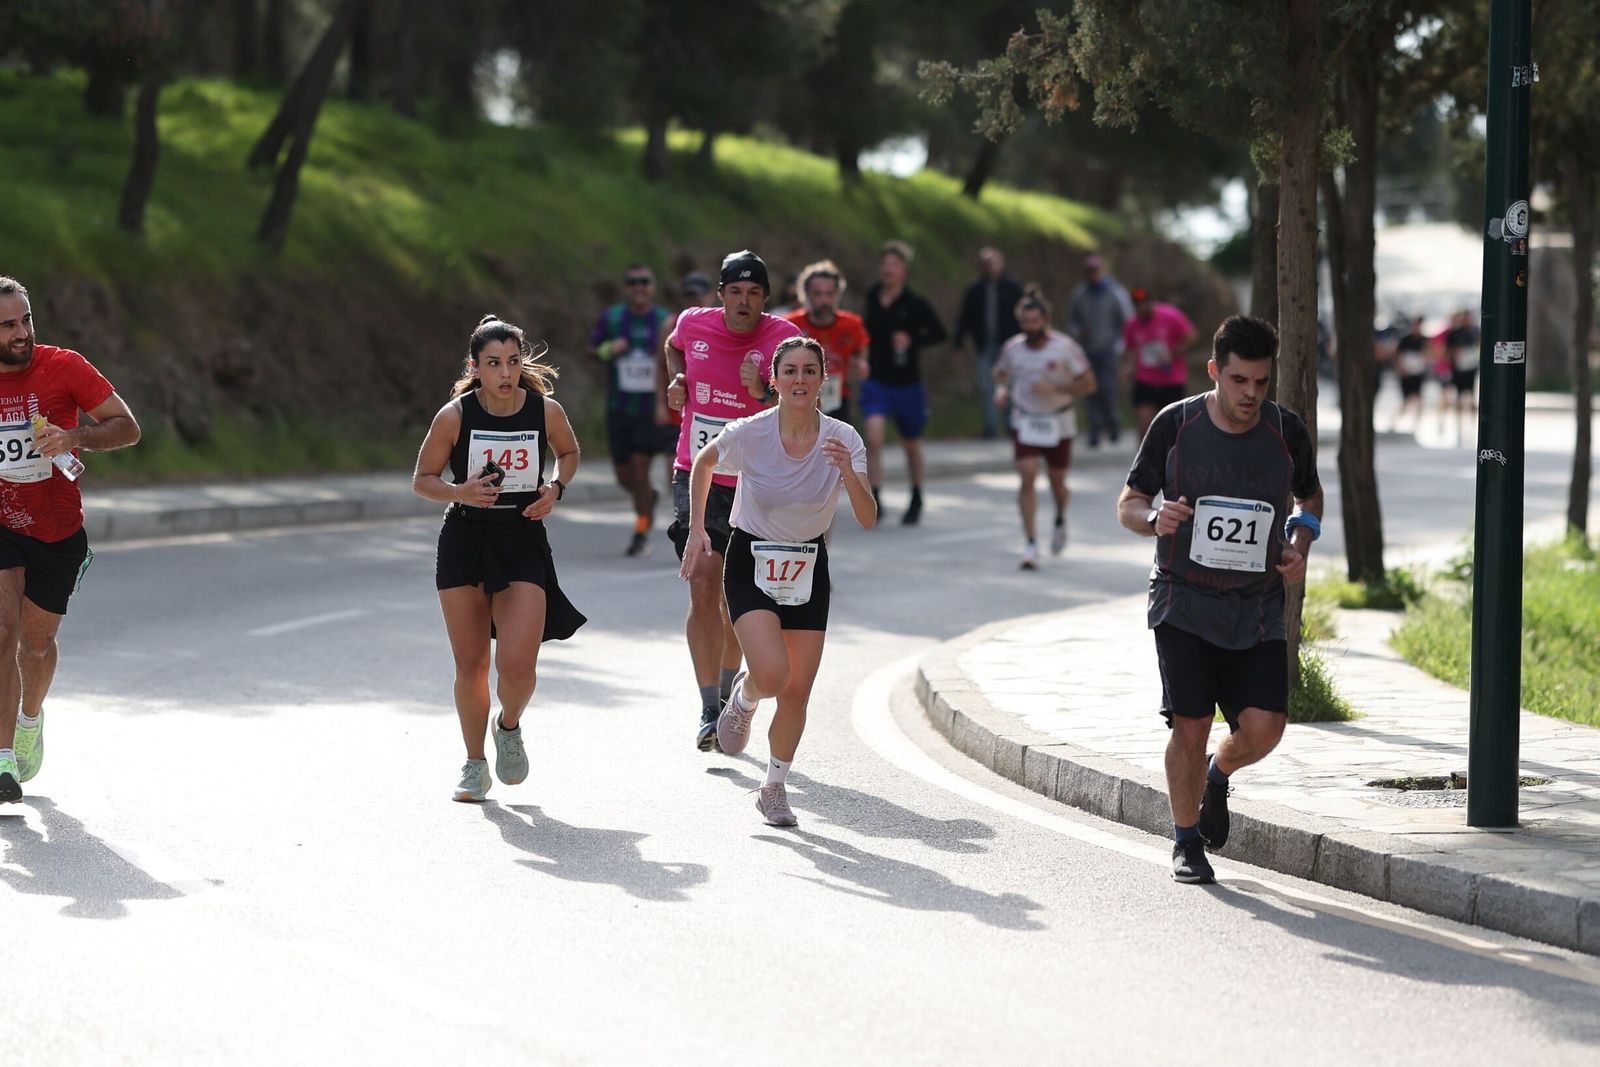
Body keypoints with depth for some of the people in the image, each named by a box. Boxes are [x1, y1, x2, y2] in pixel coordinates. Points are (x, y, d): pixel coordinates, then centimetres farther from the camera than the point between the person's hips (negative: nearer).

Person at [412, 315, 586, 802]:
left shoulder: (546, 410, -7)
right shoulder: (455, 416, -11)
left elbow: (569, 453, 15)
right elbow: (423, 479, 0)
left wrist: (555, 488, -4)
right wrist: (460, 492, -19)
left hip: (524, 543, 0)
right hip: (464, 541, 0)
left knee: (517, 666, -12)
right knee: (470, 666, 4)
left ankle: (509, 727, 22)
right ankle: (475, 765, 25)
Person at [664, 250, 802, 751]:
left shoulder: (784, 339, -10)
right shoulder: (694, 324, -1)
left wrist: (763, 391, -32)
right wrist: (678, 381, 6)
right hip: (697, 479, 0)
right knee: (703, 592, -12)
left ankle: (727, 691, 36)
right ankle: (709, 712, -11)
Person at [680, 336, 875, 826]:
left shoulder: (843, 439, -13)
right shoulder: (749, 434, -17)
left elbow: (868, 519, -20)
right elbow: (703, 463, 5)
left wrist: (848, 473, -37)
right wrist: (697, 530, 2)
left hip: (809, 569, 2)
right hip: (751, 562, -2)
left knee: (798, 690, 1)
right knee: (773, 674, -21)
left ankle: (774, 789, 21)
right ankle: (743, 698, 16)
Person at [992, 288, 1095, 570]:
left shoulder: (1065, 348, -14)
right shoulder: (1012, 348, -5)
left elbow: (1088, 384, -11)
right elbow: (1001, 373, 16)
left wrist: (1056, 388, -24)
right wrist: (1001, 390, -7)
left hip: (1058, 424, -1)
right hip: (1024, 422, 1)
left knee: (1056, 481, 12)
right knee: (1027, 478, -15)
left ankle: (1060, 521, 46)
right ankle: (1030, 544, -13)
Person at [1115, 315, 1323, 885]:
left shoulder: (1287, 432, 0)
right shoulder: (1175, 425, -5)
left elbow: (1310, 497, 19)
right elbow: (1128, 503, 5)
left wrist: (1299, 546, -1)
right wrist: (1154, 519, -19)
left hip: (1258, 608, 2)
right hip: (1184, 602, -2)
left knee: (1264, 727, -10)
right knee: (1190, 726, -8)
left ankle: (1218, 775, 26)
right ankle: (1186, 843, 13)